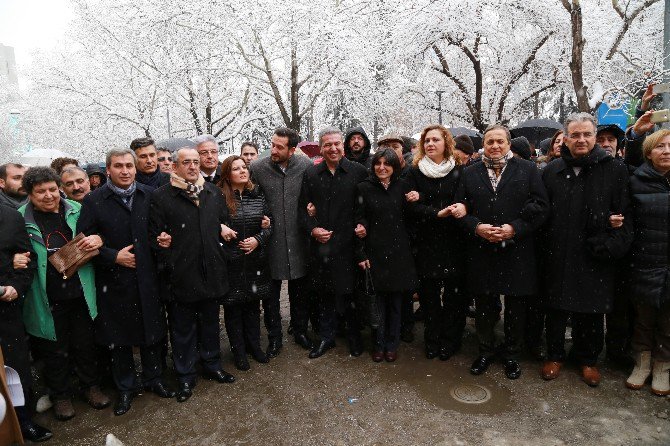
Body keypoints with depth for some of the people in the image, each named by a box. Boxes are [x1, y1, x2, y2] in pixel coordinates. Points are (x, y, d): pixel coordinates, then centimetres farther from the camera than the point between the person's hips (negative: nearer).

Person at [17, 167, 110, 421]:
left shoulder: (77, 210, -1)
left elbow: (95, 234, 11)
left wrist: (98, 240, -12)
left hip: (80, 294, 1)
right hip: (48, 299, -1)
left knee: (85, 344, 16)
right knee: (55, 350, 16)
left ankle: (90, 385, 38)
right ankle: (60, 394, 36)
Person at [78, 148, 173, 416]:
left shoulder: (149, 195, 2)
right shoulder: (94, 201, -4)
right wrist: (114, 257, -13)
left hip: (147, 278, 2)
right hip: (114, 281, -1)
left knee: (152, 332, 13)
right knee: (119, 337, 12)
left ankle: (153, 379, 34)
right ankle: (125, 388, 30)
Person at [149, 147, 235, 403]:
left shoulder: (213, 193, 7)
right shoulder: (161, 197, -7)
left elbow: (224, 223, 18)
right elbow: (154, 236, -7)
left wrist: (224, 233, 7)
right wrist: (167, 262, -11)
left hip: (211, 273, 4)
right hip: (181, 275, -4)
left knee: (210, 322, 19)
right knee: (183, 329, 11)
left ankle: (212, 365, 39)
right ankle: (185, 377, 29)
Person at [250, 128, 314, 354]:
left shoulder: (306, 166, -5)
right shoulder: (257, 168, -8)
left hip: (298, 240, 1)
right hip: (270, 240, -1)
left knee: (300, 291, 16)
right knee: (270, 293, 11)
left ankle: (300, 331, 37)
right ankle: (274, 337, 30)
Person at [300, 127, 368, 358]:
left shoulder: (359, 172, -2)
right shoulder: (311, 174, 6)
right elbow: (303, 207, 8)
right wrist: (313, 229, -5)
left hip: (348, 243, -2)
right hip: (320, 244, 3)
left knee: (349, 292, 6)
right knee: (324, 292, 13)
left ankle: (354, 336, 28)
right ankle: (326, 337, 30)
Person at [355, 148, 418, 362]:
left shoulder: (402, 187, 5)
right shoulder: (364, 188, -1)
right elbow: (359, 221, -3)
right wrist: (360, 253, -6)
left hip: (399, 252, 2)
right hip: (375, 252, -2)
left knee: (396, 300, 9)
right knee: (378, 300, 5)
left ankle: (392, 344, 24)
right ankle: (378, 344, 22)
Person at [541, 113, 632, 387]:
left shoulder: (615, 170, 0)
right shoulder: (552, 171, 5)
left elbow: (624, 213, 0)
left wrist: (613, 246, -10)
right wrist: (544, 248, -2)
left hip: (595, 258, -1)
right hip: (558, 256, 1)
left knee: (591, 311, 11)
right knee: (556, 309, 11)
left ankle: (588, 359, 32)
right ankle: (555, 356, 29)